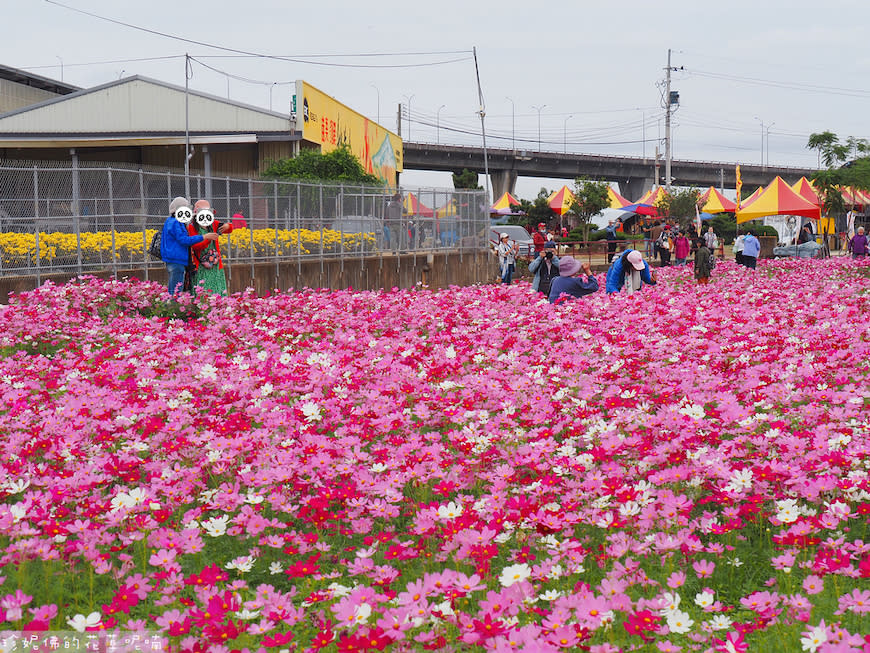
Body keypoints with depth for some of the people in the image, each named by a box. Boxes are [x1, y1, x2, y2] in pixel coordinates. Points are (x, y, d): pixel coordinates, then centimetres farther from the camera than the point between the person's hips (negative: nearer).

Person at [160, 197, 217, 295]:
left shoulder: (170, 222, 19)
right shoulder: (174, 224, -13)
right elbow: (184, 240, -21)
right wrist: (204, 237, -20)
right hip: (176, 261, -11)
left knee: (170, 291, 11)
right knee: (176, 292, -11)